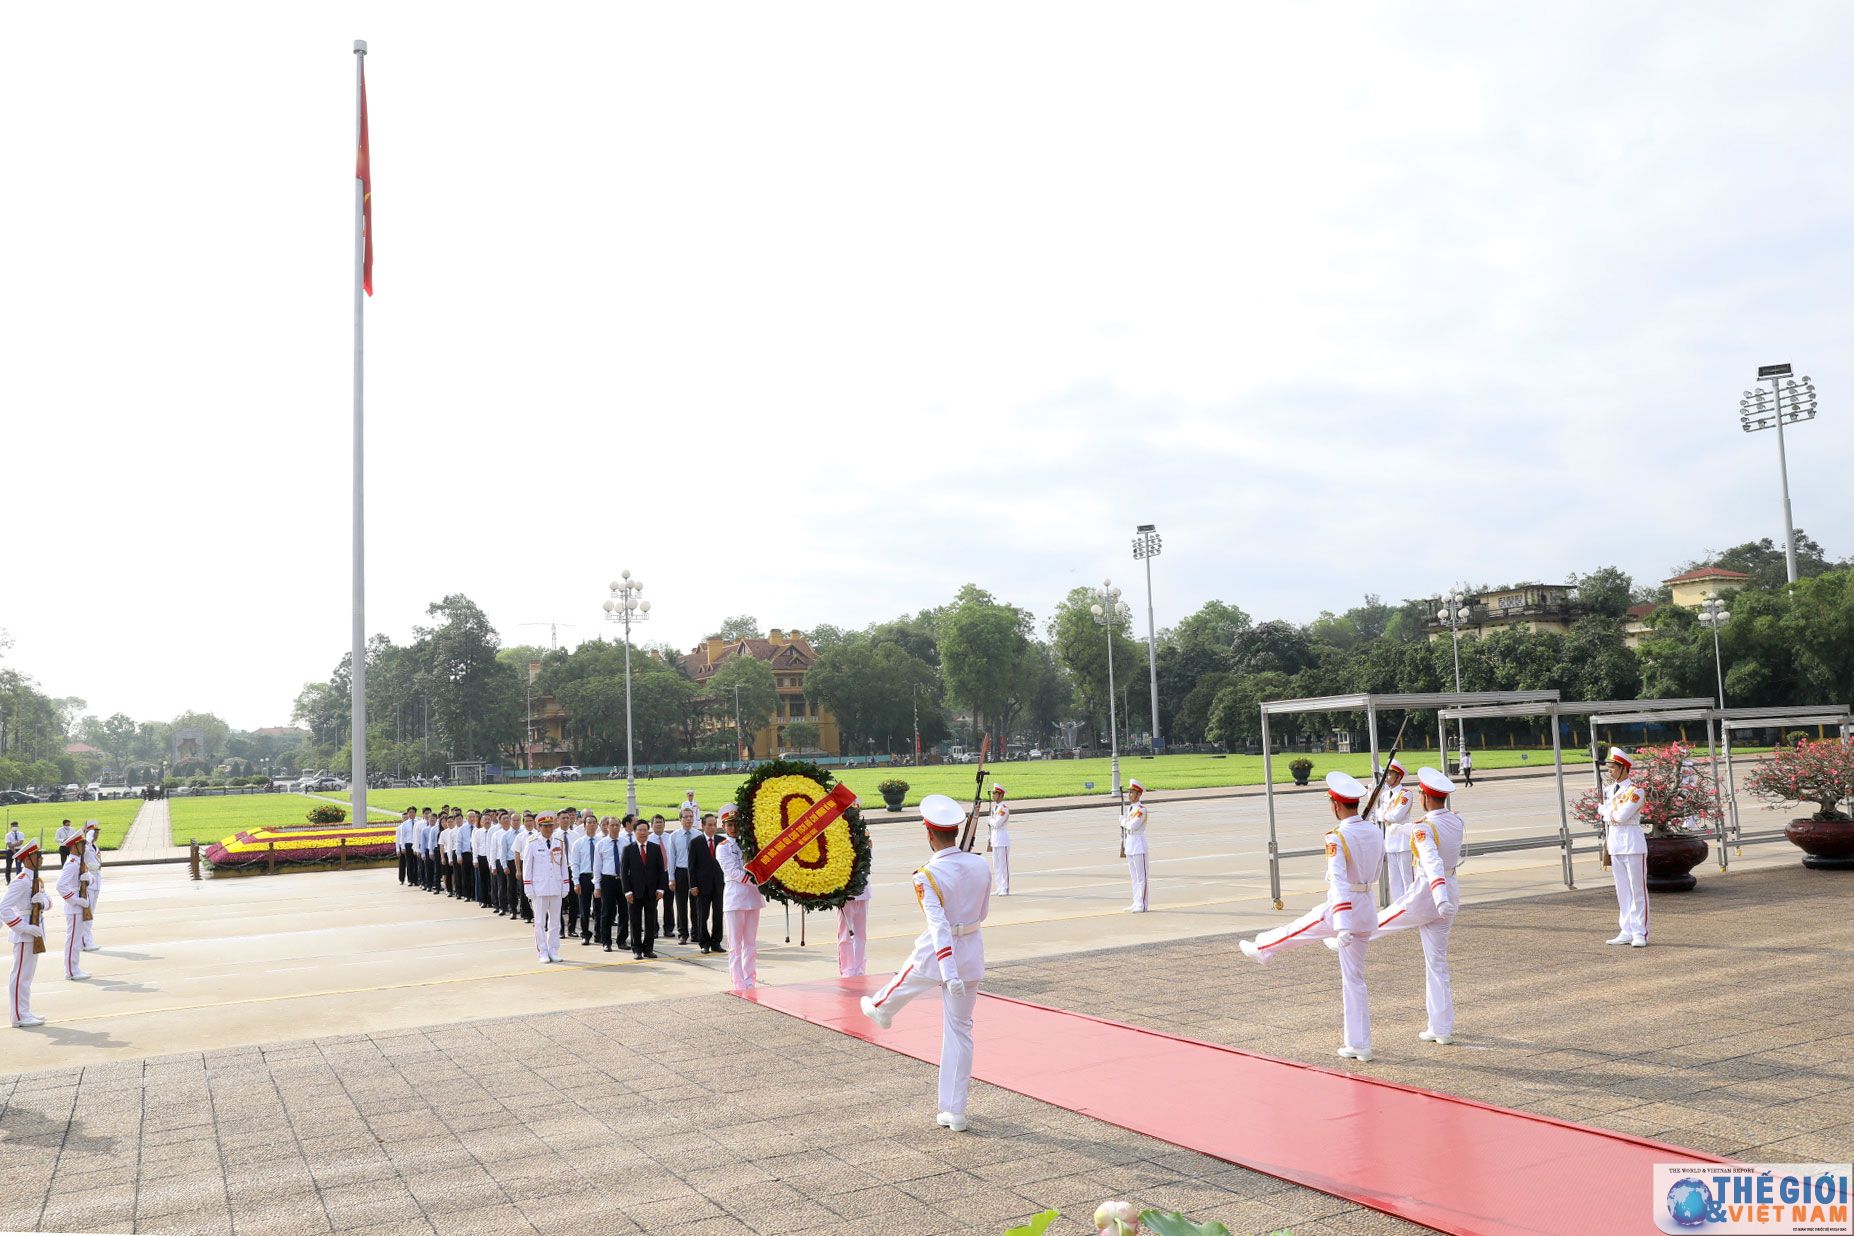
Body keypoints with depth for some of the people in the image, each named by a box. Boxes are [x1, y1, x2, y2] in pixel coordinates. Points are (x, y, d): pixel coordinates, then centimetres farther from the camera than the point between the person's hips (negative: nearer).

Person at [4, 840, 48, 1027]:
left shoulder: (35, 879, 11)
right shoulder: (21, 881, -18)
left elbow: (48, 900, 14)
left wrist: (43, 901, -10)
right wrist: (24, 927, -24)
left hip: (34, 931, 9)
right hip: (24, 935, -9)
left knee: (27, 975, 16)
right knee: (21, 975, -1)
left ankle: (25, 1012, 25)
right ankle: (20, 1016, 5)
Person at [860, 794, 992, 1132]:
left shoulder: (927, 876, -21)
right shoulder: (981, 866, -5)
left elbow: (939, 926, -28)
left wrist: (950, 975, -31)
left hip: (936, 955, -4)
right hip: (972, 953, 4)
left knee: (904, 981, 31)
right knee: (960, 1029, 12)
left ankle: (880, 1009, 66)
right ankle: (954, 1112, 17)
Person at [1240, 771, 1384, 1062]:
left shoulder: (1337, 838, -20)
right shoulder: (1375, 833, 3)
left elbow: (1339, 882, -27)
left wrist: (1342, 926, -33)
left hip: (1340, 908, -6)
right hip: (1368, 906, 7)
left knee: (1295, 930, 23)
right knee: (1354, 978, 13)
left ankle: (1261, 949, 51)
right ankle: (1360, 1046, 17)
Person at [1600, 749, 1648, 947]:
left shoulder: (1635, 792, -10)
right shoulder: (1608, 791, 13)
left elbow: (1620, 815, -19)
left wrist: (1604, 810, -3)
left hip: (1632, 845, -7)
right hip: (1614, 846, 7)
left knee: (1637, 889, -2)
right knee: (1622, 890, 10)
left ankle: (1640, 934, 2)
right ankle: (1627, 932, 16)